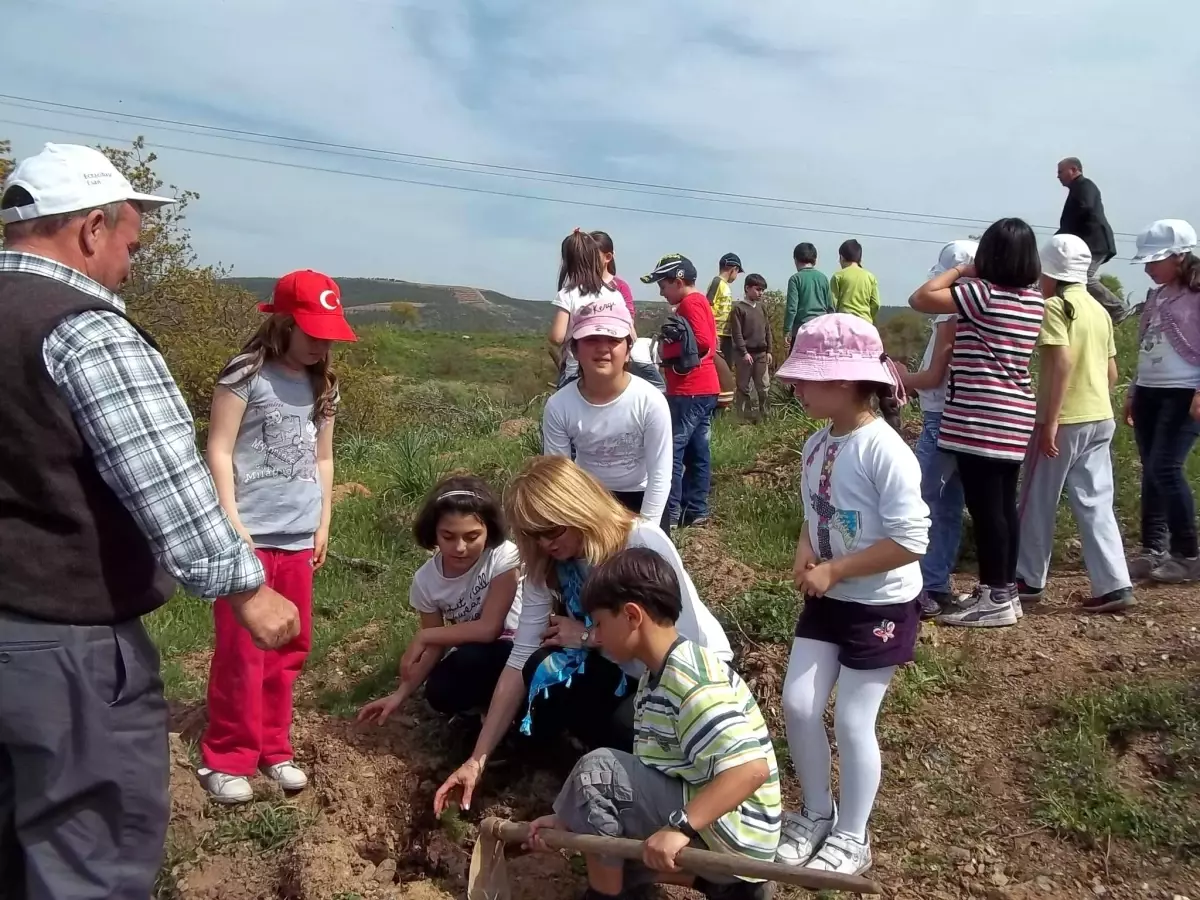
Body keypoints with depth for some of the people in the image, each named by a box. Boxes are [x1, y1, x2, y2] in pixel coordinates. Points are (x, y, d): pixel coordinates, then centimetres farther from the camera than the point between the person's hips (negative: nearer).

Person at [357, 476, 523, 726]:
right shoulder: (426, 580, -10)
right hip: (469, 661, 4)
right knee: (440, 694, -26)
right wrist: (401, 693, -12)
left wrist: (422, 637, -17)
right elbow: (436, 647, -1)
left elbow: (488, 628, -24)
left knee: (472, 657, -33)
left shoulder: (503, 556, -24)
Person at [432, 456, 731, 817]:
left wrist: (590, 636, -24)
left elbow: (683, 642, -29)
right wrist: (478, 759, -18)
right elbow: (521, 660, -14)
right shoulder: (546, 568, -12)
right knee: (545, 675, -20)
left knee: (622, 731, -29)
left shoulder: (645, 544, -29)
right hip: (627, 669, 5)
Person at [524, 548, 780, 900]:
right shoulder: (657, 679, 9)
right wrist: (572, 819, 6)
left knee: (597, 771, -17)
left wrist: (679, 827, -34)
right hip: (702, 828, 10)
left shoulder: (691, 679, -22)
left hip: (730, 834, -10)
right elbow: (640, 783, 11)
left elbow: (752, 768, -31)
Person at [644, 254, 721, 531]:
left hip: (690, 391, -10)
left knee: (671, 449, -7)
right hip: (703, 389, 10)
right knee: (697, 450, 11)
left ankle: (670, 513, -6)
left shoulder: (690, 303, -11)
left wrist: (666, 349, -12)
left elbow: (702, 342, -23)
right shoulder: (699, 302, 18)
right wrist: (671, 345, 10)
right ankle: (696, 510, 15)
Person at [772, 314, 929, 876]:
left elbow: (910, 541, -25)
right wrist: (804, 553, -8)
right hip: (827, 600, 7)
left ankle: (851, 838, 25)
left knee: (852, 721, 3)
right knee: (797, 705, 6)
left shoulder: (884, 451, -23)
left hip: (880, 606, -7)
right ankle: (816, 813, 29)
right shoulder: (816, 446, 0)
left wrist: (832, 570, -21)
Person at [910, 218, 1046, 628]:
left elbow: (919, 299, -11)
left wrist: (959, 270, 2)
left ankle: (996, 598, 2)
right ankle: (1005, 590, 21)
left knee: (984, 506, -3)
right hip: (1015, 416, 8)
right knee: (1004, 504, 13)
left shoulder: (981, 292, -12)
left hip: (980, 418, -8)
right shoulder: (1035, 300, 11)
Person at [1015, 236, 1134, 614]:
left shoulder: (1055, 306, -11)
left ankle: (1029, 580, 17)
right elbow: (1111, 372, 15)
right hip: (1100, 419, 7)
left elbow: (1062, 362, -21)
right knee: (1095, 504, 8)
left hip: (1064, 420, -7)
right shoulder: (1099, 310, 13)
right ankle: (1114, 585, 4)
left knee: (1037, 502, 6)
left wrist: (1050, 420, -20)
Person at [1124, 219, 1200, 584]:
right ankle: (1153, 549, 14)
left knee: (1166, 468, -14)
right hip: (1149, 392, 8)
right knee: (1151, 471, 8)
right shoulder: (1157, 295, 15)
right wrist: (1133, 390, 20)